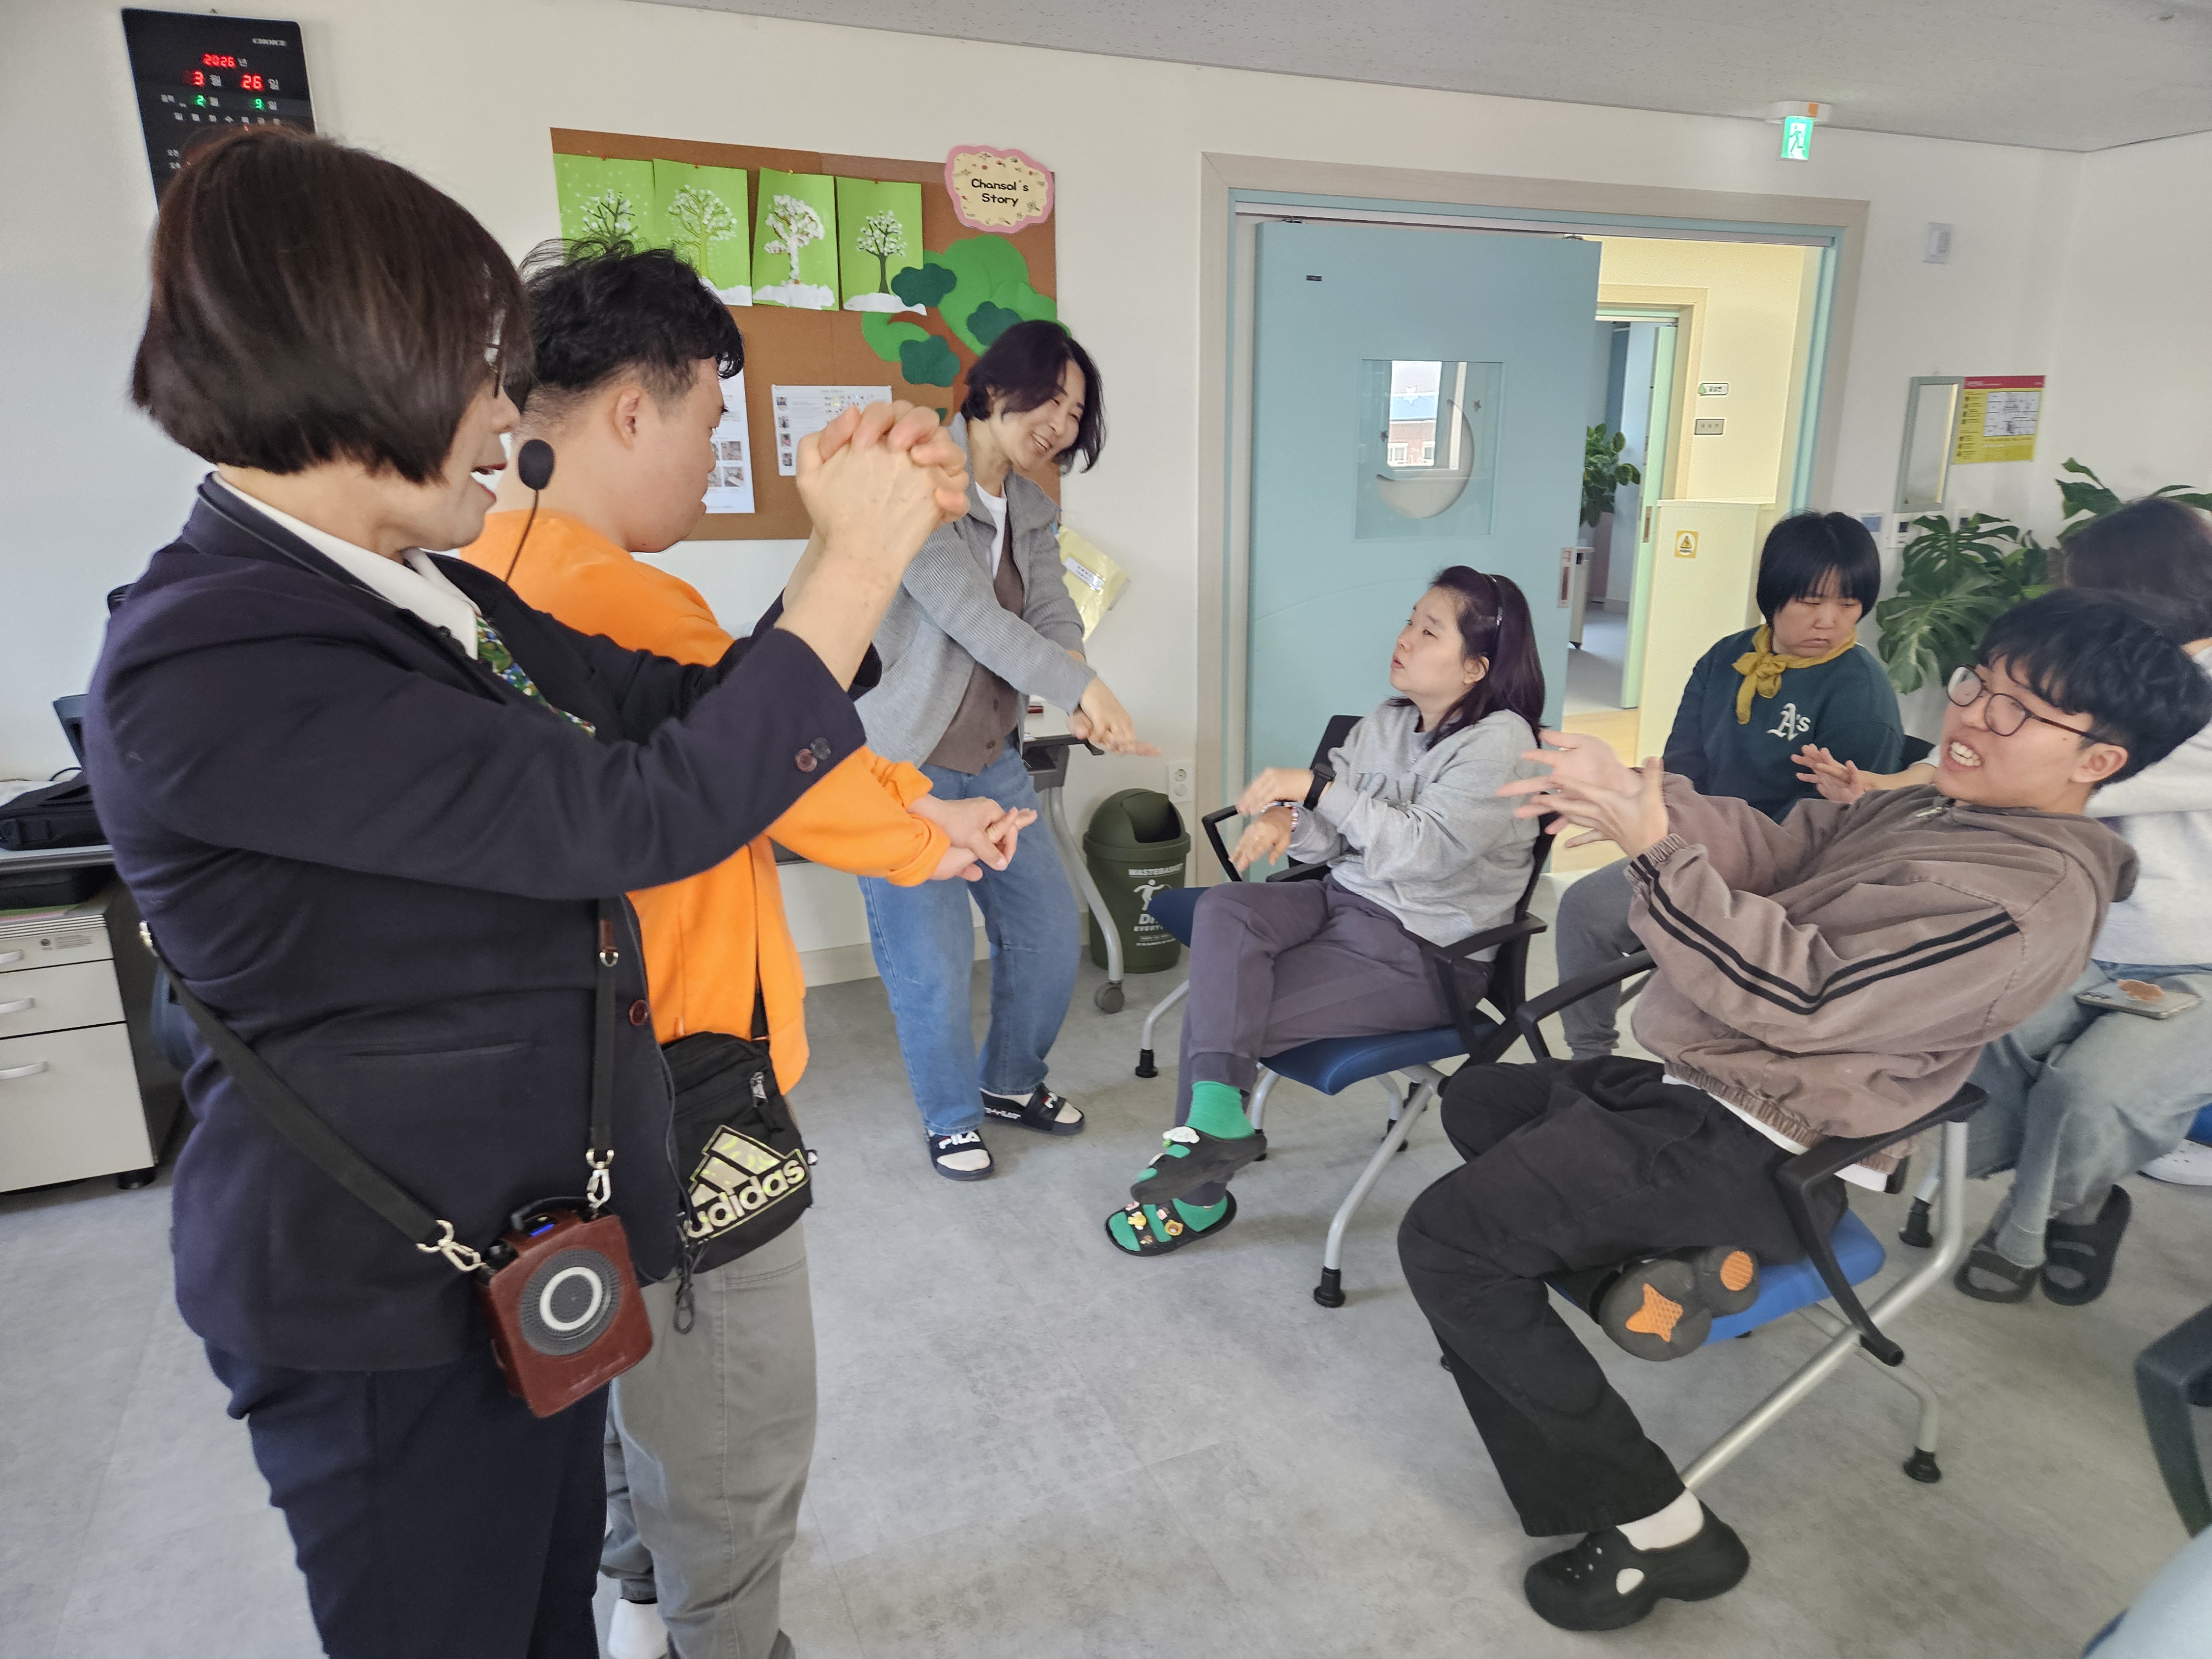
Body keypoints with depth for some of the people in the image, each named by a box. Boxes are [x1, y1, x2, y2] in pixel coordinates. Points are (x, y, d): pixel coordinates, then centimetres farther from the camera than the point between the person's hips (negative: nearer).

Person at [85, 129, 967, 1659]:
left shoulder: (429, 596, 3)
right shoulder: (205, 665, -26)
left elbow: (680, 708, 5)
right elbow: (644, 812, -31)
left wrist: (864, 539, -8)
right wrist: (859, 564, -21)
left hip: (532, 1238, 8)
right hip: (391, 1302, -8)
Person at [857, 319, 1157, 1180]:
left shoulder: (1035, 511, 10)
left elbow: (1054, 615, -5)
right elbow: (964, 609, -25)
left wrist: (1078, 702, -26)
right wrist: (1083, 685, -32)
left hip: (992, 758, 7)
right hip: (902, 762, -7)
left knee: (1049, 928, 10)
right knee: (934, 961, -2)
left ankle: (1012, 1081, 35)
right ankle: (951, 1118, 23)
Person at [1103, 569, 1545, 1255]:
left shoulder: (1500, 742, -14)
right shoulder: (1384, 724, 8)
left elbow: (1424, 851, -25)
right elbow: (1328, 841, 8)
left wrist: (1317, 786, -26)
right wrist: (1286, 819, -16)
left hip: (1426, 955, -7)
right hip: (1345, 898, 7)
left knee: (1216, 1007, -16)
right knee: (1224, 908, -23)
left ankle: (1199, 1197, 3)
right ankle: (1216, 1117, -27)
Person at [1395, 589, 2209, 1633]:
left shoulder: (2032, 894, -19)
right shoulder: (1927, 808, 11)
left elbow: (1799, 994, -24)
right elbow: (1773, 849, 1)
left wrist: (1656, 847, -30)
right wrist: (1628, 794, -18)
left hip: (1756, 1149, -11)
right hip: (1701, 1088, 11)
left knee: (1445, 1239, -16)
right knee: (1476, 1099, 23)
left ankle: (1652, 1525, -5)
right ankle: (1664, 1259, 4)